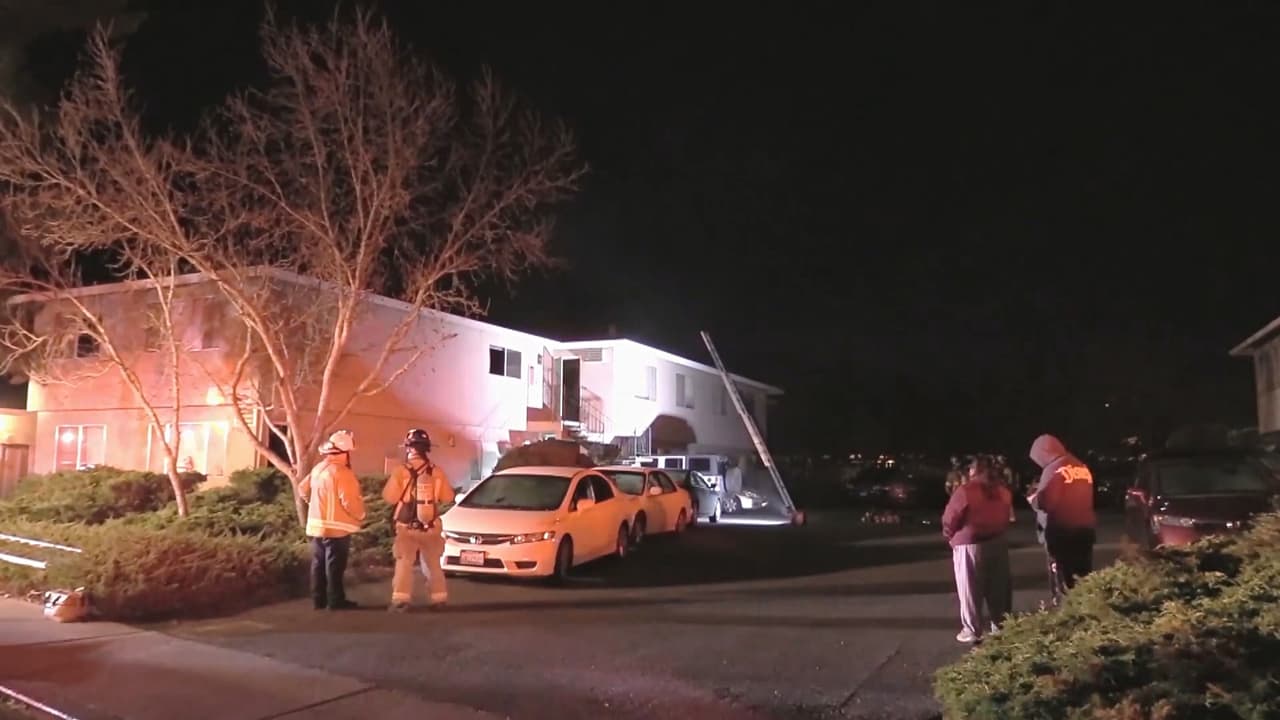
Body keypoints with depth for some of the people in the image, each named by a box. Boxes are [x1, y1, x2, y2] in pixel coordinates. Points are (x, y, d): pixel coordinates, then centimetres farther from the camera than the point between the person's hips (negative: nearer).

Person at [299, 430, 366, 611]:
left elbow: (303, 489, 23)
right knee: (335, 565, -3)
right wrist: (361, 514, -5)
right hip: (336, 527, -9)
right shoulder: (341, 472, -18)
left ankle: (319, 599, 18)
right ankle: (336, 600, 1)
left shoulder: (317, 469, 11)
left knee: (319, 564, 12)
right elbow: (350, 501, -23)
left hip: (317, 525, 9)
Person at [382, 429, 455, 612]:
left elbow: (389, 498, -8)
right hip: (431, 527, 2)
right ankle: (438, 599, 16)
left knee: (404, 564, 5)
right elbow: (447, 497, 2)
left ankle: (401, 600, -5)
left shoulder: (400, 472, -13)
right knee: (433, 564, 14)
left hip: (407, 527, -2)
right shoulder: (437, 472, -5)